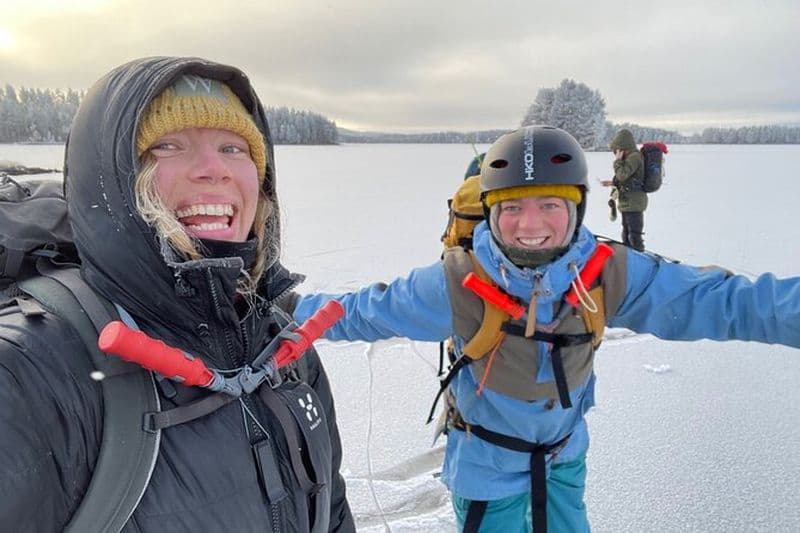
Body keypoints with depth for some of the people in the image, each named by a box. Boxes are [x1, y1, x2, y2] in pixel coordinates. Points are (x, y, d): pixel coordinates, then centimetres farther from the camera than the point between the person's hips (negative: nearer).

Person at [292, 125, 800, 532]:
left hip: (565, 453, 4)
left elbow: (714, 299, -17)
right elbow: (367, 311, -17)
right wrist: (294, 313, -15)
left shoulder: (608, 274, -21)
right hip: (488, 466, -3)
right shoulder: (458, 283, -28)